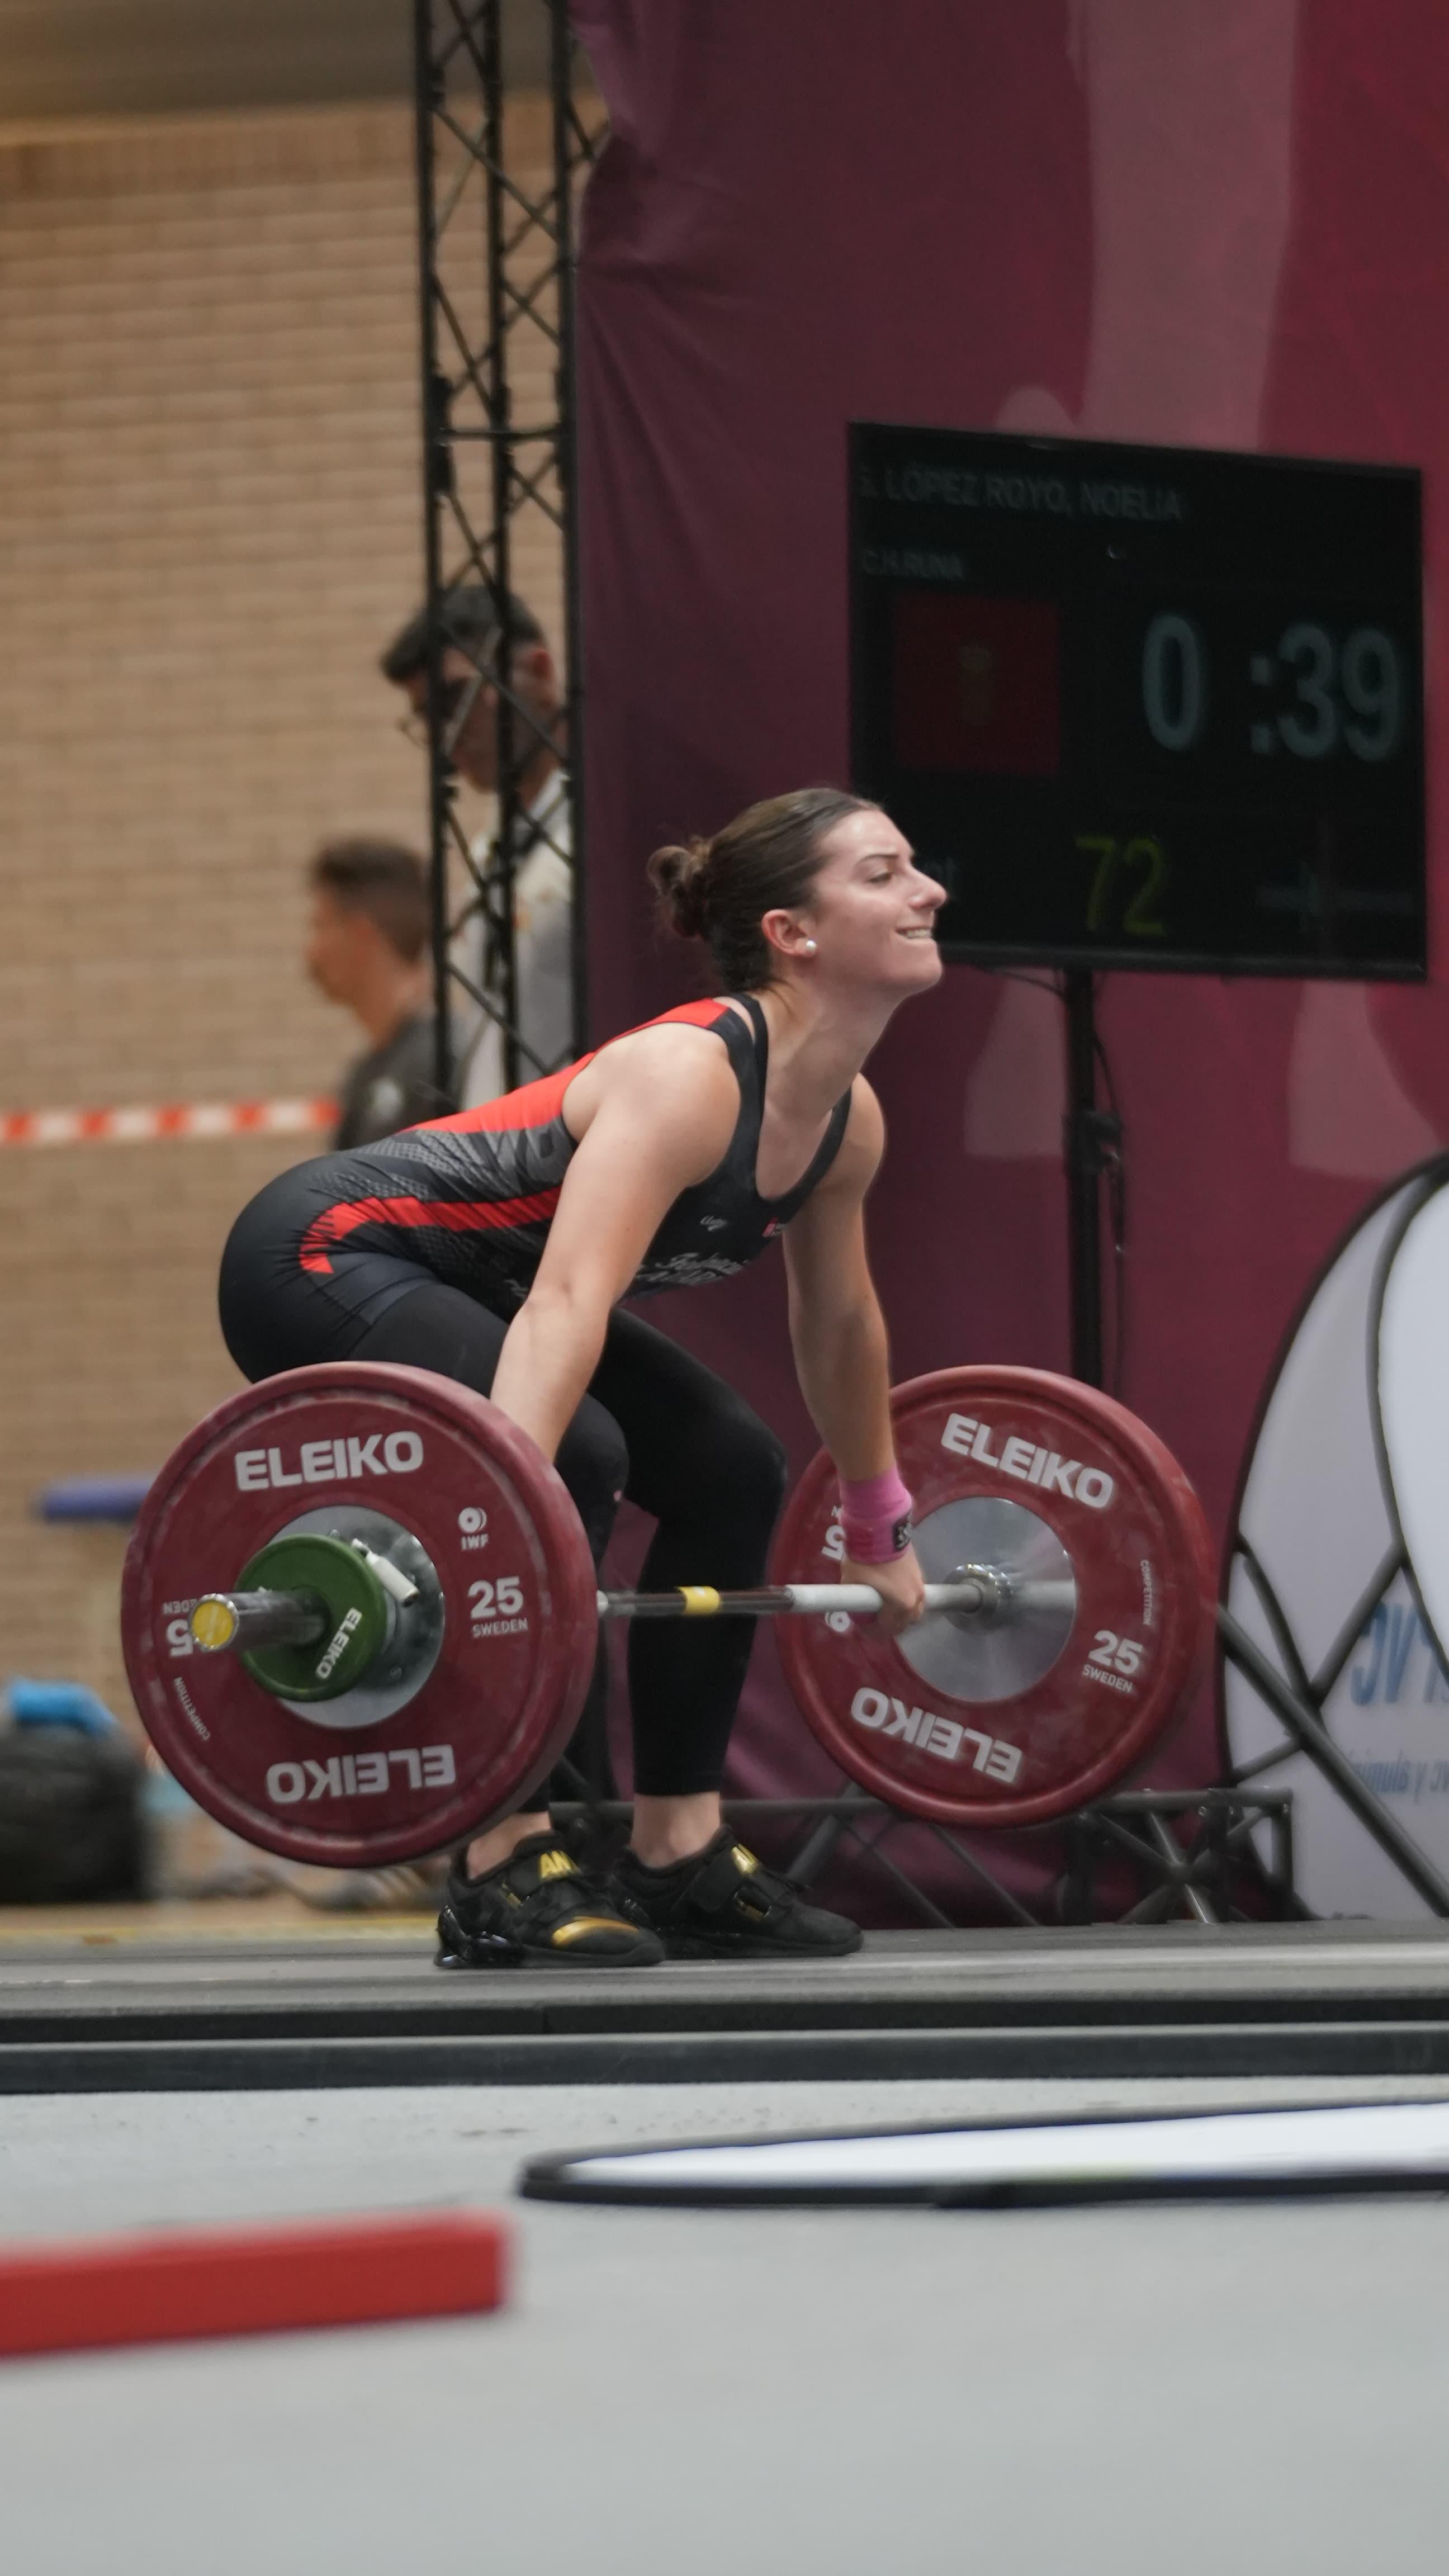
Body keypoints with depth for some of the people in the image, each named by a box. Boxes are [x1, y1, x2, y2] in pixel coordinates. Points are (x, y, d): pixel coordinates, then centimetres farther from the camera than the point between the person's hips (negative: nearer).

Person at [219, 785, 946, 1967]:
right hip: (323, 1259, -10)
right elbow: (566, 1308, -43)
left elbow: (839, 1326, 15)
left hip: (463, 1281, 10)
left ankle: (678, 1859, 14)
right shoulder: (688, 1079, -30)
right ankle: (502, 1876, -23)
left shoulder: (845, 1117, -3)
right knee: (573, 1456, -30)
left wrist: (882, 1532, 25)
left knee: (730, 1469, 8)